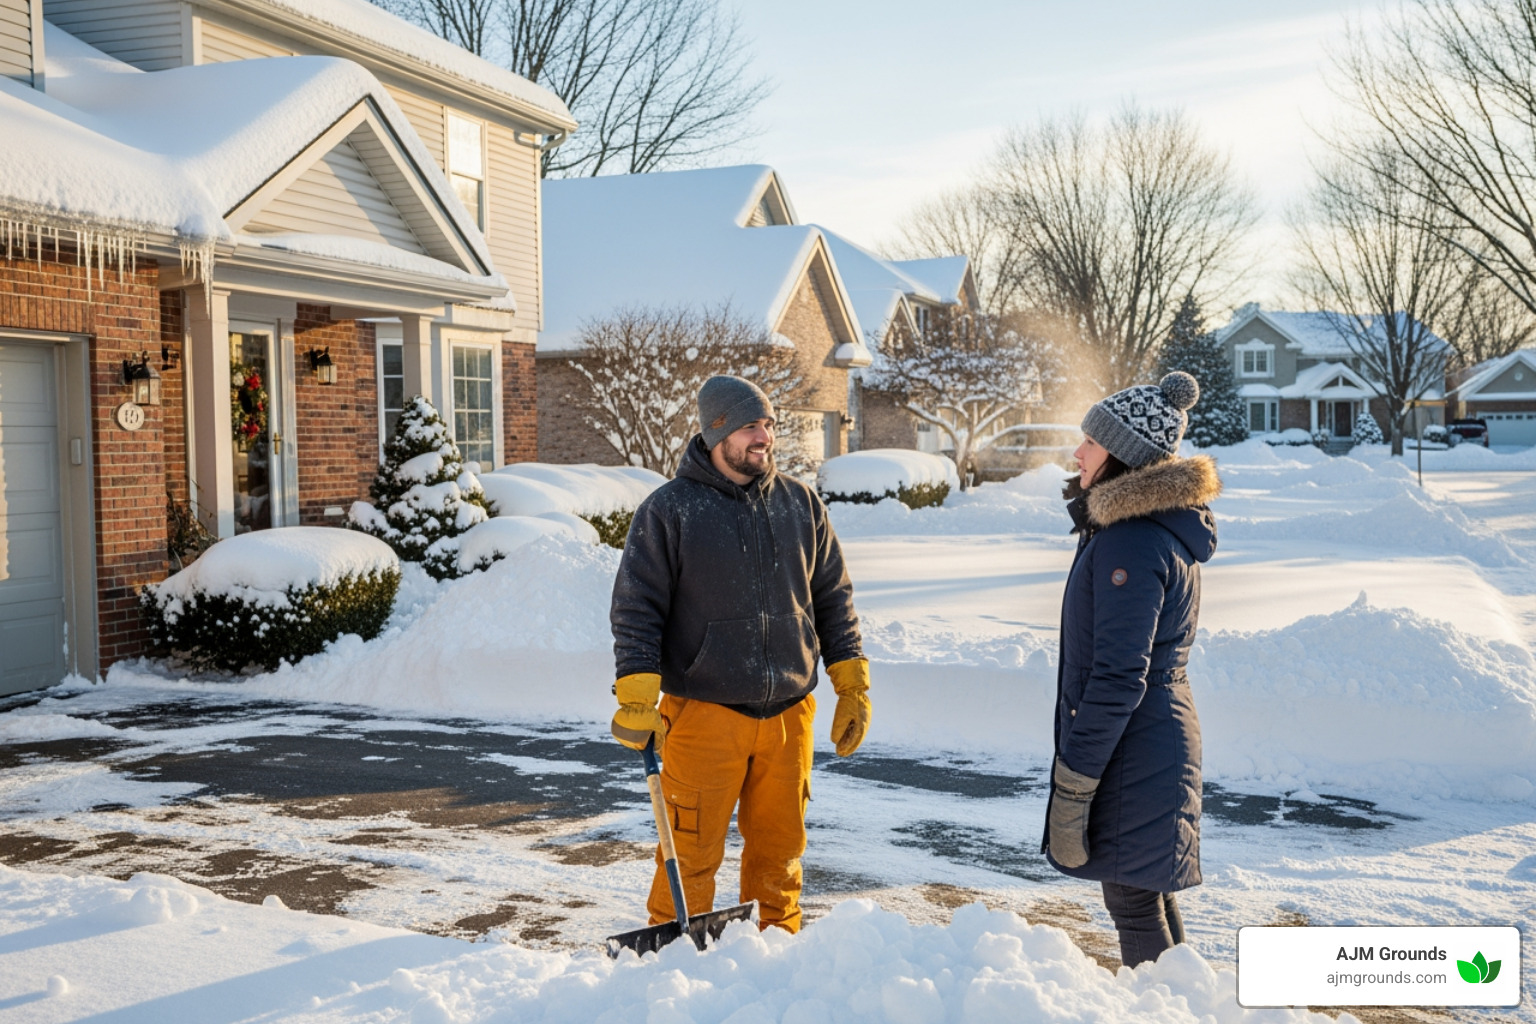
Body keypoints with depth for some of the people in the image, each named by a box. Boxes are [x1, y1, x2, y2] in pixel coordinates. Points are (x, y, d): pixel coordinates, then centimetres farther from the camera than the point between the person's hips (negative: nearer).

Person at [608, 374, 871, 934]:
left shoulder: (801, 504, 8)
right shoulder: (668, 510, -4)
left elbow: (834, 598, 14)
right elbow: (636, 609, -5)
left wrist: (853, 686, 9)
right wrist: (638, 699, -13)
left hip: (788, 714, 4)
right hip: (703, 715, -4)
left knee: (779, 848, 14)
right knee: (692, 852, 2)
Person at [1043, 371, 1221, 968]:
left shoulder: (1132, 542, -22)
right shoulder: (1160, 525, 10)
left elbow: (1118, 677, -24)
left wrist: (1072, 782, -20)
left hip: (1131, 754, -10)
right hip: (1159, 735, 10)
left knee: (1134, 903, 3)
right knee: (1148, 896, 21)